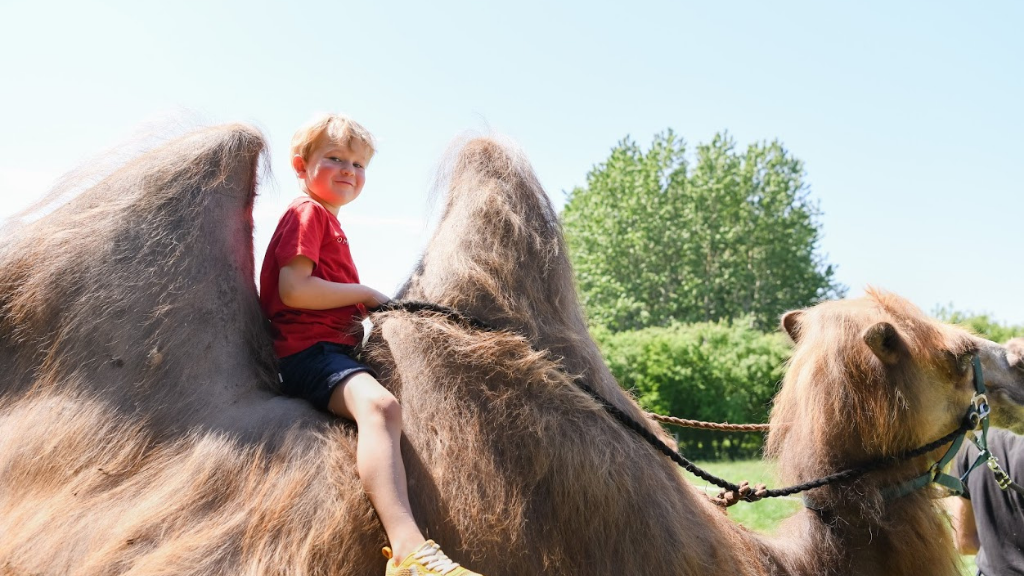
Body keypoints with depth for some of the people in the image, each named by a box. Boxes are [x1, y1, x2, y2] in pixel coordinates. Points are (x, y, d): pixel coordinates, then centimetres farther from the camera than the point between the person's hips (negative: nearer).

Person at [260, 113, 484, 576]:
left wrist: (365, 307, 16)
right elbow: (293, 290, -17)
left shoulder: (327, 221, 27)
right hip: (309, 349, -11)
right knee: (379, 405, -37)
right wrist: (363, 294, -8)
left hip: (333, 348, 11)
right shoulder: (307, 212, -3)